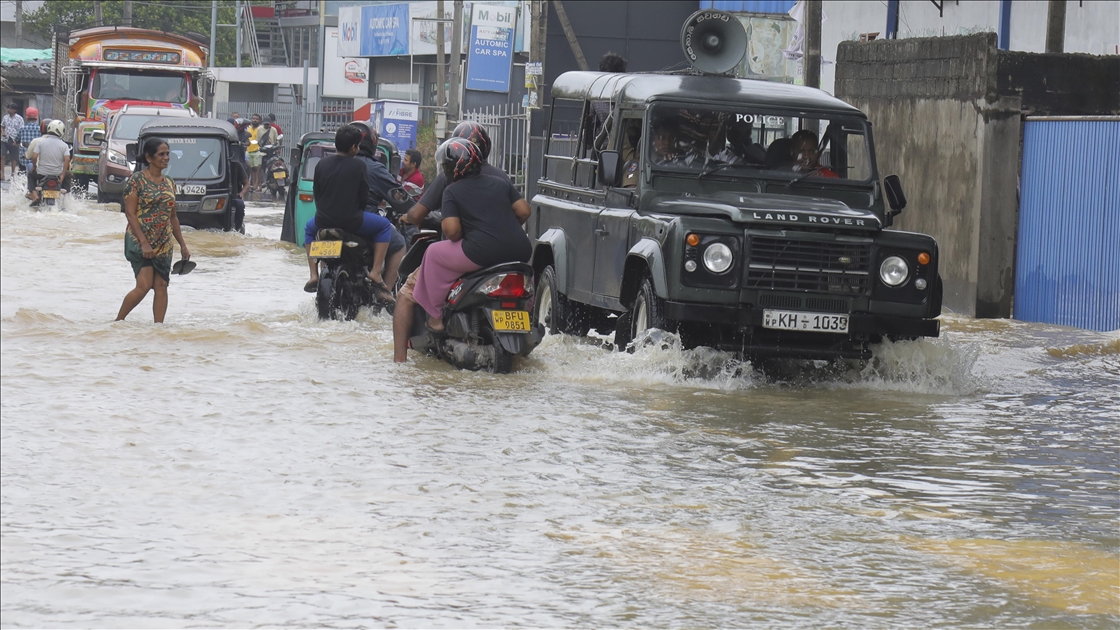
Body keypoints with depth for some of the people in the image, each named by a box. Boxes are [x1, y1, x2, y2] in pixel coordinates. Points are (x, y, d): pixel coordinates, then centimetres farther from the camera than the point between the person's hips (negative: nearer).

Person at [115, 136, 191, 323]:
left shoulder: (169, 183, 12)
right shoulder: (137, 180, -7)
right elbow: (130, 213, -12)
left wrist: (182, 245, 15)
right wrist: (144, 242, -19)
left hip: (163, 244, 6)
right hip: (139, 241, -6)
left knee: (161, 286, 1)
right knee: (144, 285, -12)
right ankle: (117, 322, 2)